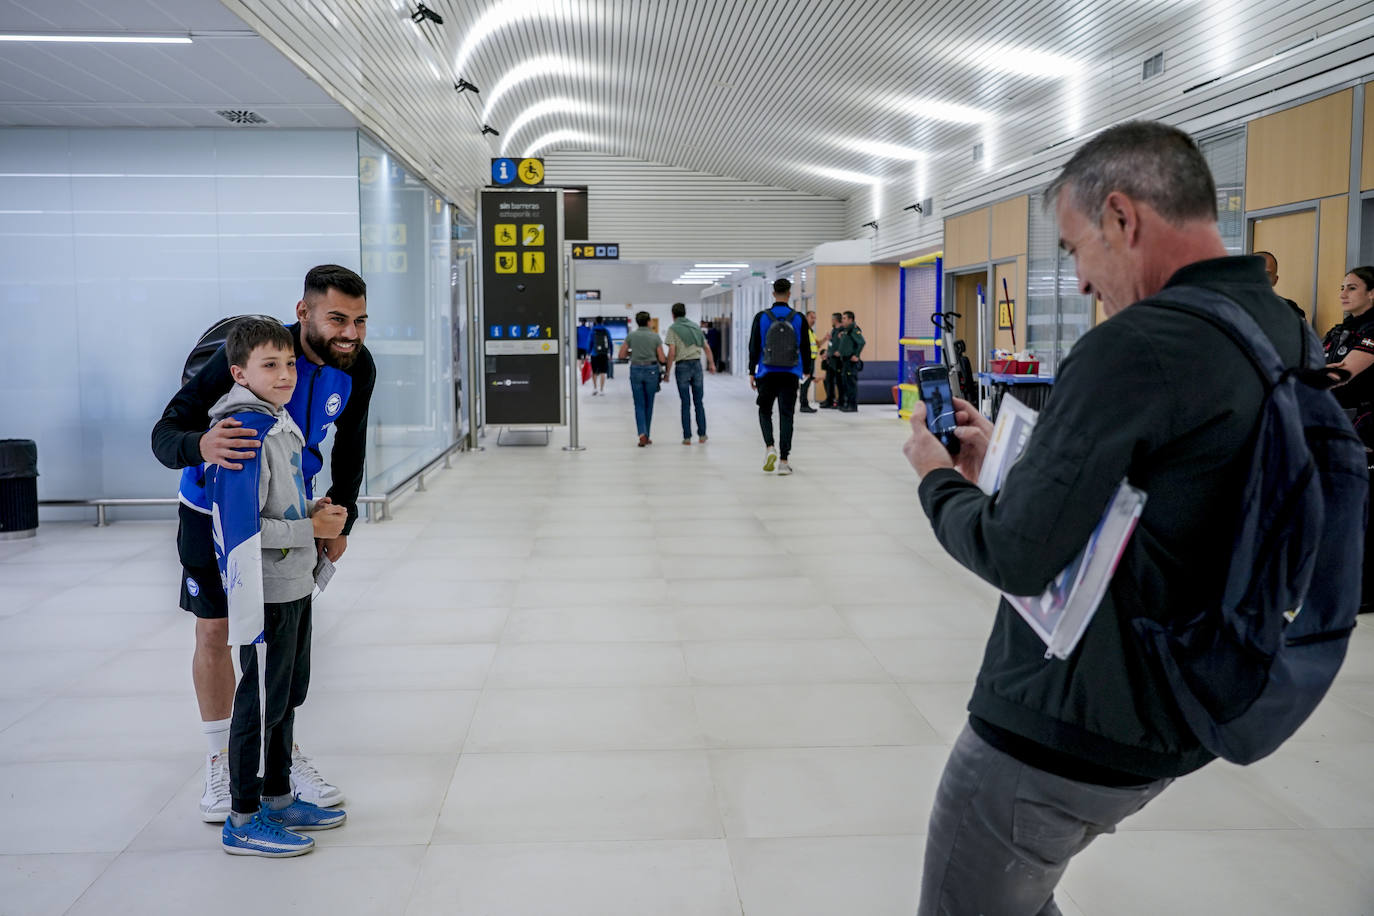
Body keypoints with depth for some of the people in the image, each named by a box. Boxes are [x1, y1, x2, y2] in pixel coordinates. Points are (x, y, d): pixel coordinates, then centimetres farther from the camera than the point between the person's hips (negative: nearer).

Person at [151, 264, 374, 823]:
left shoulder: (357, 369, -17)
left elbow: (349, 447, 2)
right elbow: (165, 433, -33)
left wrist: (340, 520, -5)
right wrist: (200, 446, -56)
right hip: (214, 511, -3)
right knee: (214, 634, 4)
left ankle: (284, 754, 25)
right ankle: (220, 762, 22)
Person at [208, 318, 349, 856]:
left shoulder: (280, 424, 11)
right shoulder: (245, 432, -19)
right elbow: (243, 525, -23)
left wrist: (315, 511, 4)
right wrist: (310, 528, -16)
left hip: (295, 586, 10)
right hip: (265, 593, -10)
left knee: (289, 695, 18)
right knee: (262, 701, -1)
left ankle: (278, 799, 32)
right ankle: (242, 821, 12)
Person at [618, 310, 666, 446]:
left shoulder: (631, 335, 1)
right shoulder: (655, 336, -2)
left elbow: (621, 355, 3)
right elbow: (661, 358, -4)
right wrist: (667, 359, 19)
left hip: (635, 370, 0)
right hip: (651, 370, 0)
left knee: (639, 405, 3)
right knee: (648, 405, 11)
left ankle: (642, 434, -16)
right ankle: (646, 436, 16)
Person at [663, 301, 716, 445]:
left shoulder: (673, 329, -3)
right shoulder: (696, 326, 12)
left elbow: (672, 352, -12)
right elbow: (706, 348, 15)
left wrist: (667, 370, -5)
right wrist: (711, 364, 26)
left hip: (682, 366, -3)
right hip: (697, 364, 3)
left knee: (685, 403, 1)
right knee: (699, 402, 11)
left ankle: (687, 437, 2)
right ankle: (702, 435, 12)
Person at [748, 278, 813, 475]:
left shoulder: (761, 318, -2)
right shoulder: (799, 319, -1)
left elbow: (754, 347, 0)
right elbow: (805, 348, 6)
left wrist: (752, 373, 7)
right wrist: (807, 370, 20)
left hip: (767, 374, 0)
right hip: (790, 375, 0)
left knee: (765, 411, 16)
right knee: (786, 415, 4)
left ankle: (770, 447, -6)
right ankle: (783, 460, 1)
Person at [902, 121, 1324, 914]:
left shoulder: (1136, 348, -25)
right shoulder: (1289, 338, 4)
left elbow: (1015, 558, -22)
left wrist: (939, 477, -3)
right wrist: (1004, 457, 9)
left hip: (1061, 731, -9)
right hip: (1171, 730, 9)